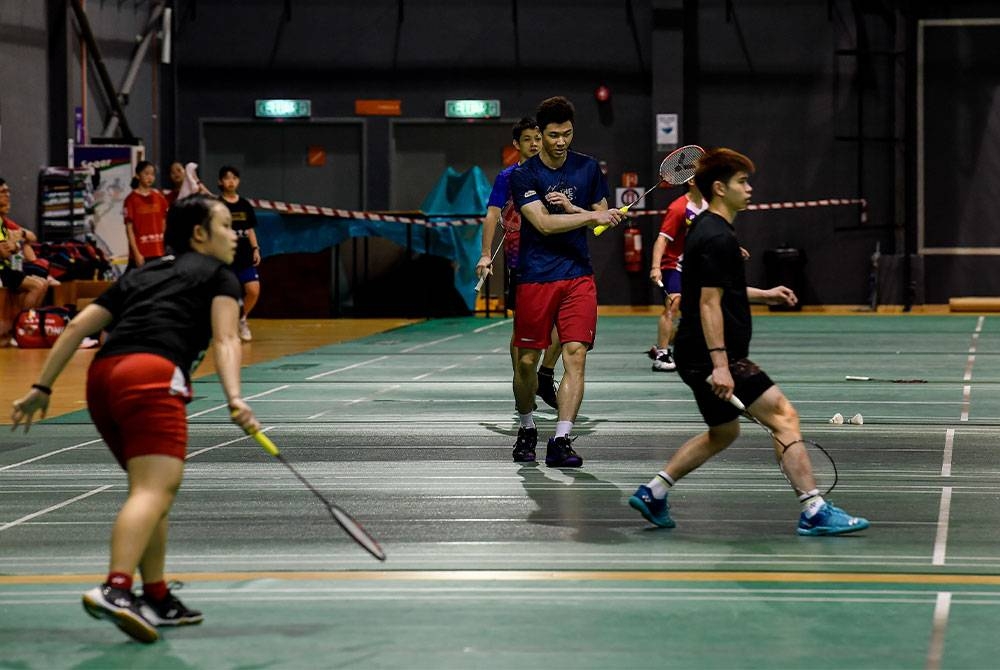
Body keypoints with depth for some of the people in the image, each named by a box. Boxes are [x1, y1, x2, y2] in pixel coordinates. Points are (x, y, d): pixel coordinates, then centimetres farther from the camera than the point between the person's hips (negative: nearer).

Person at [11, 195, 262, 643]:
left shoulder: (141, 274, 33)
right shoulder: (218, 275, 17)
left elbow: (78, 325, 25)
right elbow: (225, 340, -1)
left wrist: (42, 388, 25)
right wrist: (235, 400, -14)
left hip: (102, 375, 7)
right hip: (153, 374, -7)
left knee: (157, 488, 21)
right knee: (154, 489, -19)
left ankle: (157, 599, 23)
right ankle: (115, 589, -40)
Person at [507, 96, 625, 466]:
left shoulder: (588, 168, 6)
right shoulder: (523, 175, -5)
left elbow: (604, 219, 8)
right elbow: (544, 223, -17)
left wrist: (571, 208, -10)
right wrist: (591, 216, -25)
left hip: (578, 276, 2)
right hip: (535, 278, -2)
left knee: (575, 355, -12)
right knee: (526, 361, 4)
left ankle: (561, 441, -14)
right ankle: (527, 429, 28)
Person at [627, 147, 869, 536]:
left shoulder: (705, 229, 16)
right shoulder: (718, 238, -16)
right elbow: (709, 304, -22)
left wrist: (762, 295, 24)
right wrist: (720, 365, -26)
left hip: (698, 357, 11)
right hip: (712, 356, -11)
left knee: (724, 432, 24)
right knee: (783, 416, -12)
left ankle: (652, 493, 25)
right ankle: (814, 511, -15)